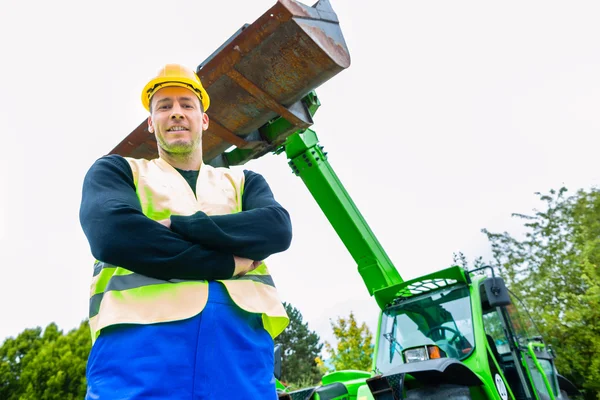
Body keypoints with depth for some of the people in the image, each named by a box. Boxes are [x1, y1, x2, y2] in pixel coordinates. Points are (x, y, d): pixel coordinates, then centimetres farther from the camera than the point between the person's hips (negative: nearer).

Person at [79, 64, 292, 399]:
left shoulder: (244, 181, 21)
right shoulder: (116, 170, 15)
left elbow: (278, 229, 0)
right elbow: (112, 234, -7)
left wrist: (178, 226, -9)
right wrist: (229, 263, -6)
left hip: (241, 339, 2)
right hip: (142, 334, -1)